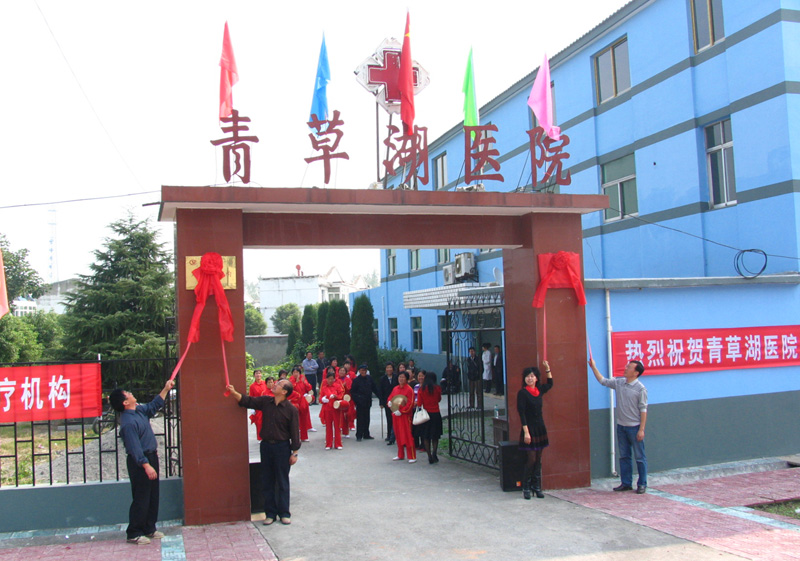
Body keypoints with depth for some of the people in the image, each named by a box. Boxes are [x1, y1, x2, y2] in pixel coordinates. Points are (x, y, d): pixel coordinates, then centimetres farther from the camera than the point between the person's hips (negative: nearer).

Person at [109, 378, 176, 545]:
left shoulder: (139, 410, 6)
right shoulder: (128, 422, -22)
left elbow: (154, 406, 25)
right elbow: (134, 447, -25)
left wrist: (166, 389, 23)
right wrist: (146, 465, -27)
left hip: (151, 456, 10)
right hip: (139, 462, -10)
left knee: (153, 496, 14)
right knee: (141, 498, -3)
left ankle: (149, 529, 24)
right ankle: (133, 534, 6)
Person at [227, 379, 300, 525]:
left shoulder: (291, 409, -11)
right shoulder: (265, 401, 2)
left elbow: (294, 432, -8)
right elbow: (247, 401, 4)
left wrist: (294, 453, -8)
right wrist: (234, 393, -12)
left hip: (282, 447, -4)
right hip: (266, 445, 4)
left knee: (282, 482, 4)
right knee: (267, 481, 9)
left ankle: (284, 513, 15)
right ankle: (270, 513, 19)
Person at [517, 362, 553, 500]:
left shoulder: (539, 390, 7)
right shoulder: (522, 393, -9)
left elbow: (550, 383, 29)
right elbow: (521, 413, -13)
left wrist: (547, 368, 21)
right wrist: (526, 432, -17)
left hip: (540, 428, 6)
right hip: (529, 428, -6)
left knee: (538, 459, 7)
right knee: (531, 459, -7)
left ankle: (536, 486, 15)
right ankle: (525, 487, 6)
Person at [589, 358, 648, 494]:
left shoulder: (640, 388, -12)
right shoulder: (619, 383, 5)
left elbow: (643, 410, -12)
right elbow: (603, 381, 18)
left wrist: (641, 429, -15)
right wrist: (593, 367, 12)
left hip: (634, 427, -6)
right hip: (621, 426, 6)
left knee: (640, 457, 2)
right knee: (624, 456, 12)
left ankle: (642, 484, 11)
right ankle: (626, 483, 20)